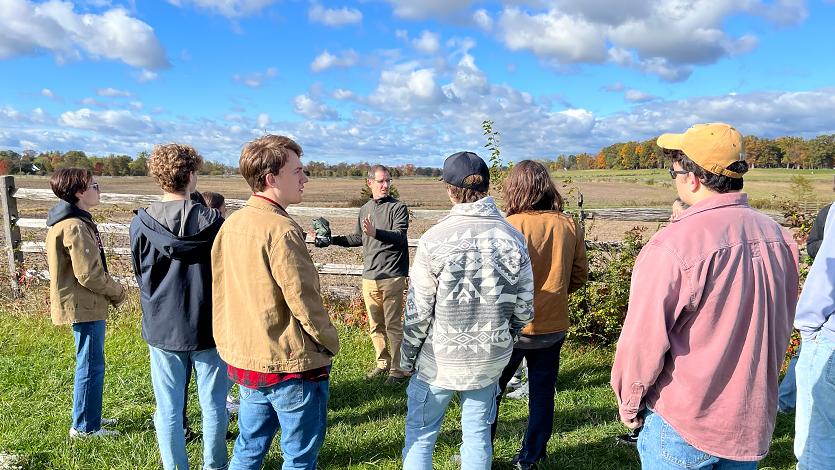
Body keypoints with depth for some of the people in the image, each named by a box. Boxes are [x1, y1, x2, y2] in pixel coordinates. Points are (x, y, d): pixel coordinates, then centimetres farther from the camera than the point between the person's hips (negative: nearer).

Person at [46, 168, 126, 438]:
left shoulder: (68, 221, 12)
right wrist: (118, 293, -7)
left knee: (89, 363, 20)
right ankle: (85, 427, 13)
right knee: (91, 365, 1)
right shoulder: (75, 227, -20)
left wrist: (111, 291, 10)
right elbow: (89, 274, -22)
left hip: (82, 305, 10)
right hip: (85, 307, -10)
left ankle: (89, 416, 33)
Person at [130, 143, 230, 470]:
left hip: (161, 329, 2)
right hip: (207, 327, -1)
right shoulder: (212, 221, -12)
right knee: (213, 407, 14)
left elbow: (140, 275, 7)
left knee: (168, 410, 13)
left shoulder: (141, 224, -7)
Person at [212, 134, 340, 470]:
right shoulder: (281, 230, -22)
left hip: (244, 361, 8)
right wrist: (331, 343, -6)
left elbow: (222, 292, 10)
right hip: (292, 366, -8)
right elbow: (304, 301, -21)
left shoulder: (231, 224, 4)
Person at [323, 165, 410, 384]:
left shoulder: (398, 207, -5)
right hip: (369, 276, 6)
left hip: (391, 276, -6)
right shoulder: (365, 209, 14)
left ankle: (397, 368, 9)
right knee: (375, 325, 13)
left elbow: (400, 237, -18)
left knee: (393, 325, -3)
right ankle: (382, 363, 28)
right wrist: (334, 239, 16)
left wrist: (375, 232, -33)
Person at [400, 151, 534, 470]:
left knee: (420, 435, 15)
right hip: (491, 360, 3)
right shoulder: (514, 239, -5)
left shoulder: (435, 239, -16)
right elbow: (524, 309, 0)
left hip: (439, 360, -3)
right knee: (478, 434, 19)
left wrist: (407, 356, 3)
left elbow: (418, 310, -12)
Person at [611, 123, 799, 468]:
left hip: (684, 426, -6)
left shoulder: (672, 246, -24)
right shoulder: (778, 236, -4)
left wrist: (629, 403, -3)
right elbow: (780, 329, 7)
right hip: (754, 419, 6)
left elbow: (644, 340, -19)